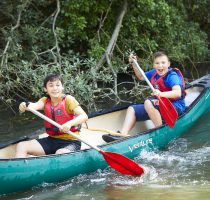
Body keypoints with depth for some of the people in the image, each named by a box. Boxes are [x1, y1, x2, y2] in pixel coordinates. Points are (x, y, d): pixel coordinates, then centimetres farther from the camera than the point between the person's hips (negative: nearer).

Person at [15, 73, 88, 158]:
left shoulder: (68, 99, -7)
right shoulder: (45, 101, 5)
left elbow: (84, 116, -18)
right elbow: (36, 105, -19)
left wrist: (70, 123, -38)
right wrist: (25, 106, -43)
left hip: (70, 141, -5)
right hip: (52, 140, 6)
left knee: (60, 154, -38)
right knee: (21, 146, -6)